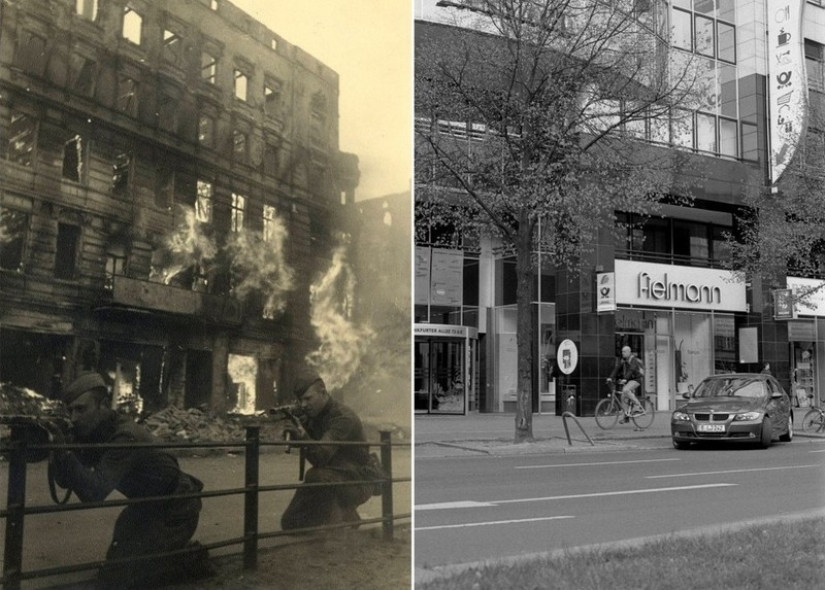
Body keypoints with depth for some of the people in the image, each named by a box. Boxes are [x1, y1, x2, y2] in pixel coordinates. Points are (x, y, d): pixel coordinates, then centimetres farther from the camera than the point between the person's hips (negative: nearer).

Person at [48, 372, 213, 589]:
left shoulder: (125, 438, -30)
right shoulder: (92, 433, -3)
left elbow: (94, 493, -36)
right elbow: (66, 480, -6)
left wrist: (63, 450, -43)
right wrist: (55, 444, -23)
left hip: (175, 513, -9)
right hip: (148, 506, 9)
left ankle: (191, 560, 2)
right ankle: (178, 551, 25)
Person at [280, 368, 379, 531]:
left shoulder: (343, 418, -24)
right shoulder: (312, 414, 2)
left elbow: (320, 457, -35)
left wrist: (302, 436, -52)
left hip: (358, 482, -8)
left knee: (316, 476, -37)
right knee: (290, 523, 0)